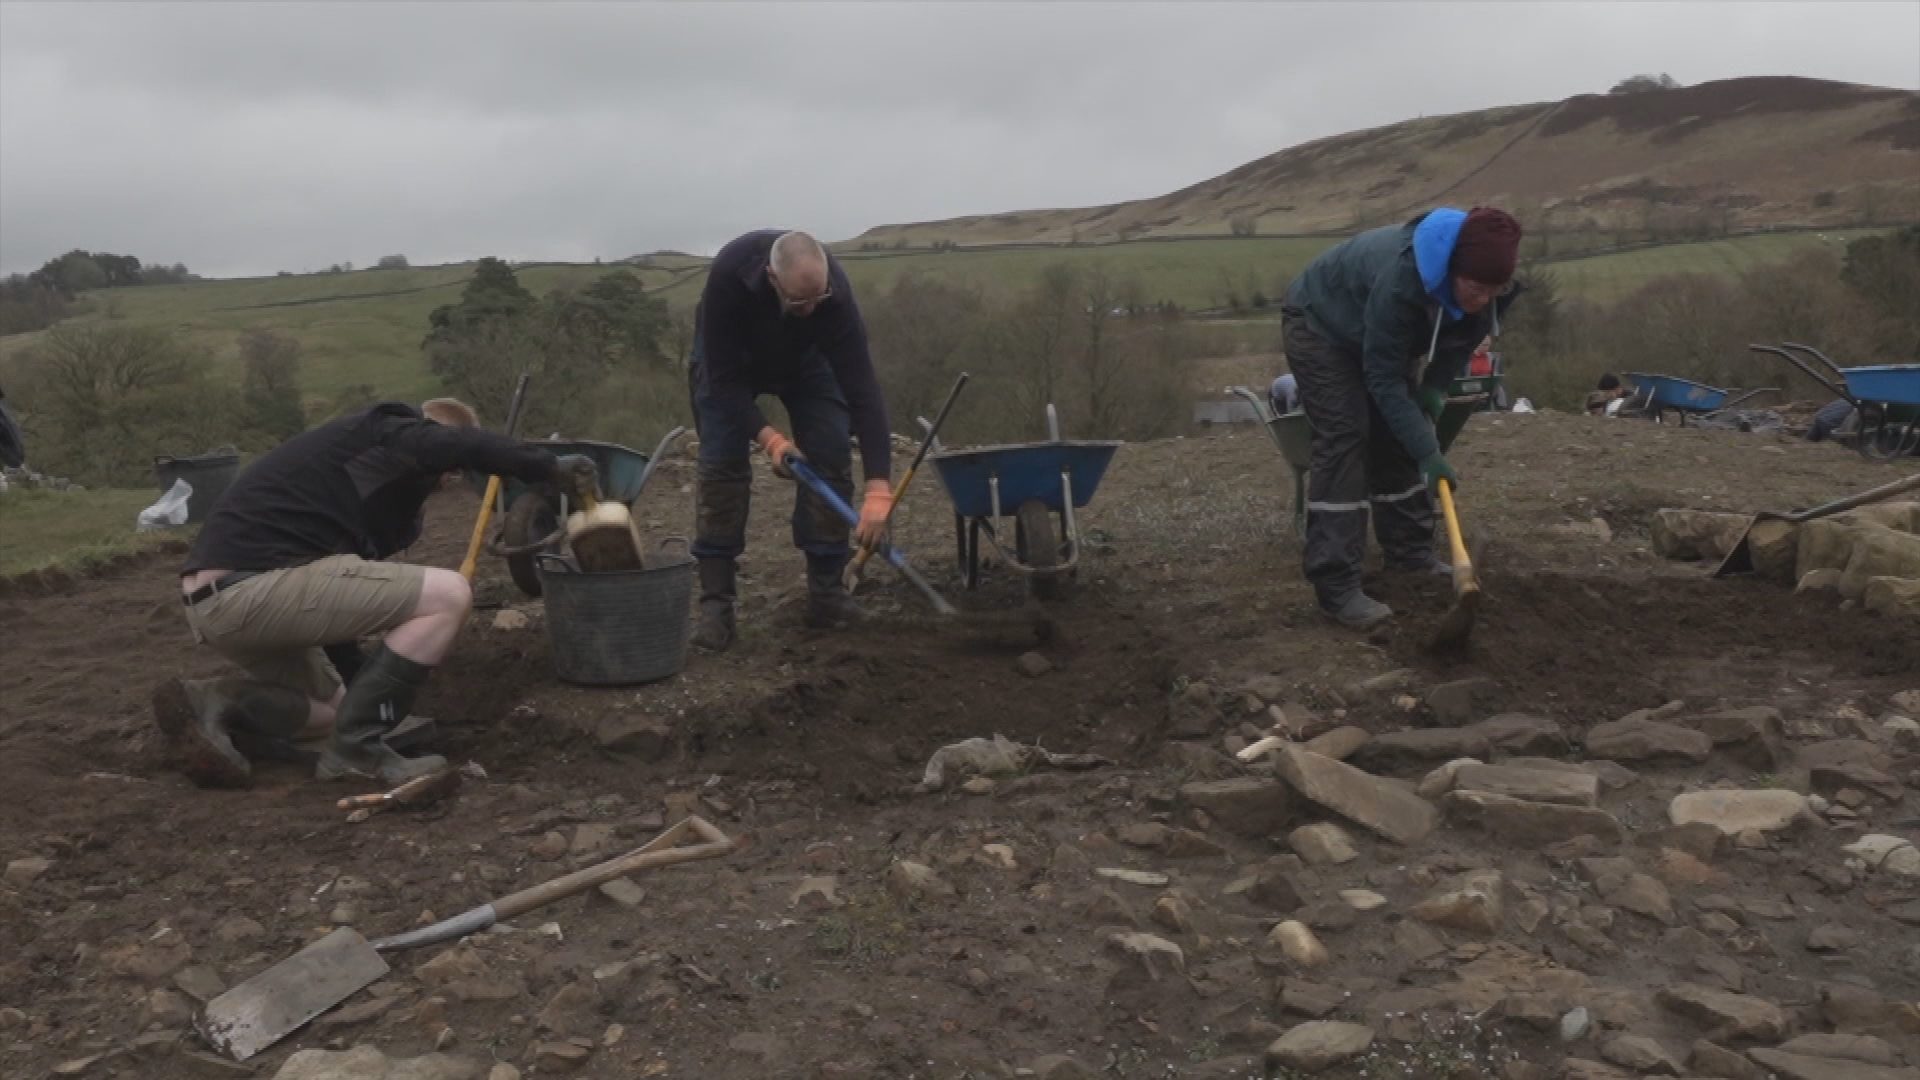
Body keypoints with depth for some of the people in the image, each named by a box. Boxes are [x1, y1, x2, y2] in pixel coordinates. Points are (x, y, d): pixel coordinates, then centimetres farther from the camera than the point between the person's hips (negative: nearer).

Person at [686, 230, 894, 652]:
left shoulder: (833, 292, -38)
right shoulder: (729, 273, -42)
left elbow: (861, 386, -40)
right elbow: (723, 376, -32)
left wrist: (878, 487, -46)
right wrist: (767, 437, -42)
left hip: (804, 357, 2)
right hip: (729, 358, -1)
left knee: (830, 455, -13)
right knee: (721, 461, -15)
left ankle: (826, 591, -3)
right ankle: (715, 602, -10)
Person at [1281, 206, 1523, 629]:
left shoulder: (1484, 285, -21)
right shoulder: (1400, 279, -42)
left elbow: (1461, 340, 0)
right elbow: (1384, 380, -34)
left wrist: (1433, 392, -15)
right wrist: (1428, 451, -34)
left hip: (1381, 336, 8)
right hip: (1320, 325, -7)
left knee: (1399, 435, 4)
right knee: (1345, 439, -17)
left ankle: (1410, 551, 18)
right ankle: (1336, 588, -21)